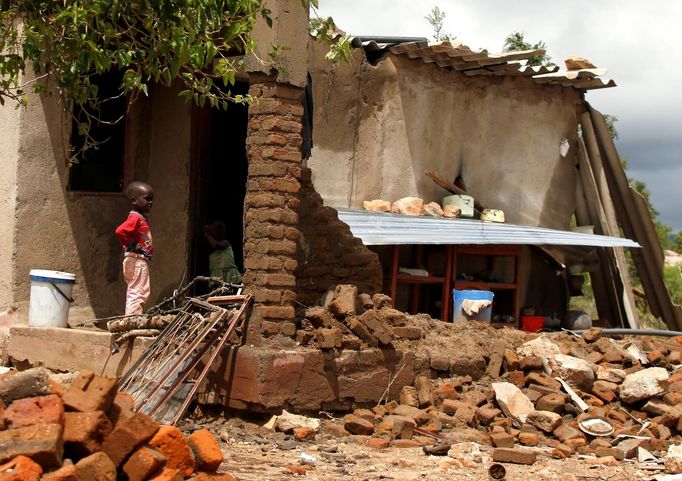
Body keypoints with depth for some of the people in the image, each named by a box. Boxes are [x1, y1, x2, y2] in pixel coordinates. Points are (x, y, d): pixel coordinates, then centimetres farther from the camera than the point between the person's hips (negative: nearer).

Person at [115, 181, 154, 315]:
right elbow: (120, 231, -31)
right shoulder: (135, 218, -15)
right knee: (138, 293, -11)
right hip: (136, 260, -10)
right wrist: (134, 245, -21)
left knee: (134, 294, 14)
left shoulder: (142, 218, 15)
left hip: (142, 260, 10)